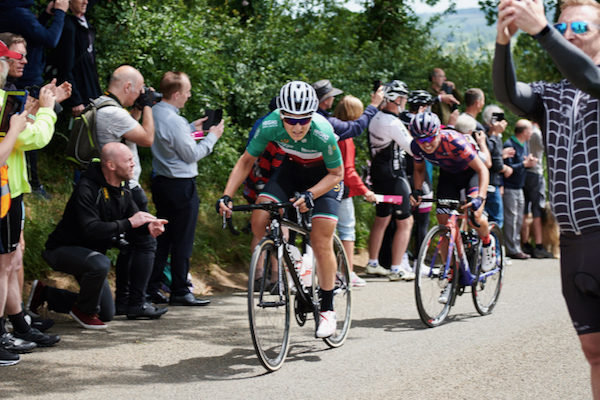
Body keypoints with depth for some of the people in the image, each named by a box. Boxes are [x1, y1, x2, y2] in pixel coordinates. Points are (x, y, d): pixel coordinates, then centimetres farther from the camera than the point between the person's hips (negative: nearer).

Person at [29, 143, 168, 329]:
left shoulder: (122, 190, -1)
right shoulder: (86, 190, -28)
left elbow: (135, 217, 3)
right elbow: (91, 230, -38)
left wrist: (148, 226, -21)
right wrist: (128, 223, -37)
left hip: (90, 251, 8)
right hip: (63, 249, -8)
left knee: (106, 314, 10)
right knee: (100, 264, -40)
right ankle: (83, 310, -15)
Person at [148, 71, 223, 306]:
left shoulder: (155, 112, 6)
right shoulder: (174, 120, -23)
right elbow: (192, 154, -16)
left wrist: (192, 128, 17)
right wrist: (212, 137, -4)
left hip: (161, 181, 9)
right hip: (180, 186, -9)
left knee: (162, 237, 15)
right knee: (182, 241, 0)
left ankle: (151, 287, 18)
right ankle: (180, 293, 6)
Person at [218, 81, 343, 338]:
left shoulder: (323, 133, -36)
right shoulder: (270, 125, -28)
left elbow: (336, 174, -20)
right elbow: (246, 161, -14)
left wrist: (309, 195, -36)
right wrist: (227, 196, -24)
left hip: (324, 175, -3)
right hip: (292, 168, 4)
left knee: (321, 242, -11)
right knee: (260, 219, -18)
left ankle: (327, 309, 3)